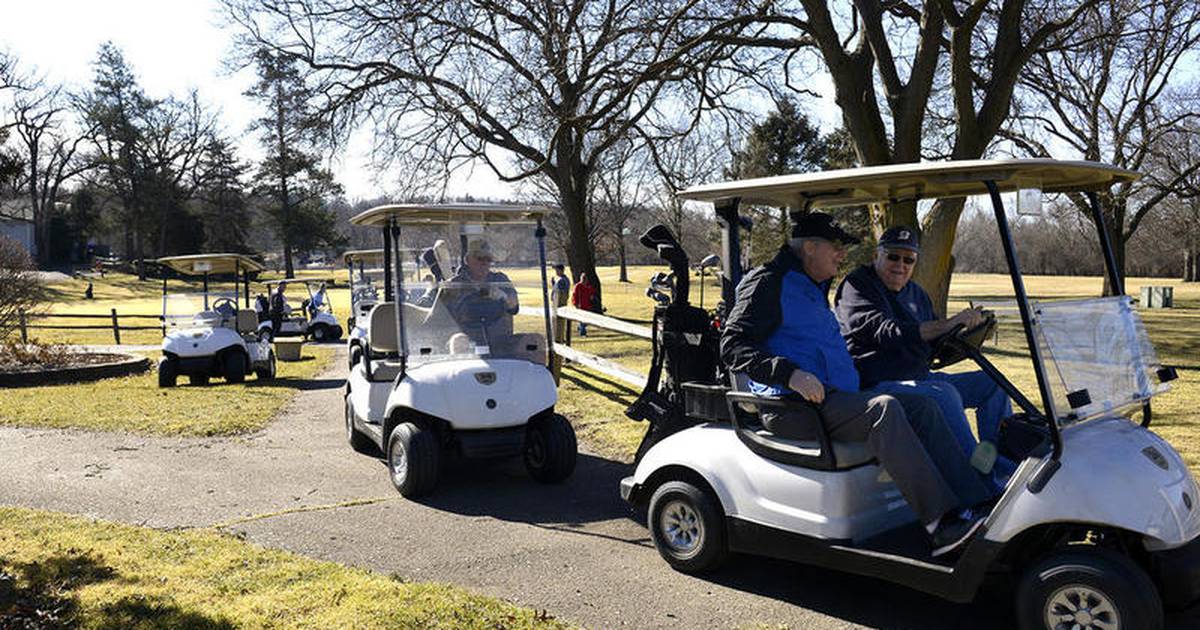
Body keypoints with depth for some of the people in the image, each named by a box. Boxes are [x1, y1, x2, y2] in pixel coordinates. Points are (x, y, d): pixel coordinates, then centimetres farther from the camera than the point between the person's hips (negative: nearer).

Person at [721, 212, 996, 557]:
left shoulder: (813, 288, 26)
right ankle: (939, 522, -29)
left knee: (921, 406, -4)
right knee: (883, 409, -29)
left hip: (834, 398, 10)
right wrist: (791, 374, -29)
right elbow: (733, 347, -16)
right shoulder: (767, 283, -6)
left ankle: (977, 505, -11)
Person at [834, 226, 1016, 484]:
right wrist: (950, 323, -28)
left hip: (919, 380, 9)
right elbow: (889, 333, -24)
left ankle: (1005, 463, 3)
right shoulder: (858, 286, -8)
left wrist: (971, 329, 0)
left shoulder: (916, 293, 19)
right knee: (945, 394, -31)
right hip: (877, 386, -9)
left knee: (991, 383, 3)